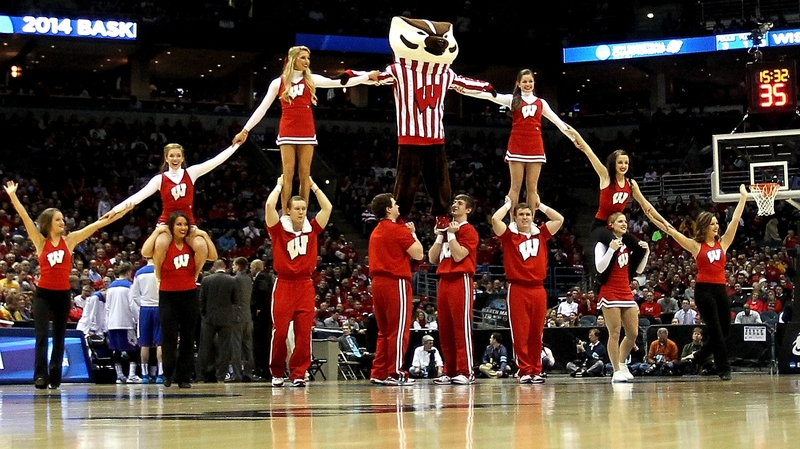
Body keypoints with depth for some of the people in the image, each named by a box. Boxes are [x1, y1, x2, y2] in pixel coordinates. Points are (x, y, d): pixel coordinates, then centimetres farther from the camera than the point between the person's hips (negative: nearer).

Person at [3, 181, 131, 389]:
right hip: (43, 293, -2)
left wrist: (120, 214, -1)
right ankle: (41, 376, -15)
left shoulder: (70, 240, 5)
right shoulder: (40, 241, 1)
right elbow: (26, 218, -8)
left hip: (63, 294, 3)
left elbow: (97, 224, 1)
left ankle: (55, 377, 15)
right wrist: (13, 196, -16)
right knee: (42, 336, -13)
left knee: (59, 338, 8)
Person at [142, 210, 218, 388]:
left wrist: (204, 235, -3)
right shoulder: (164, 245, -5)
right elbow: (145, 252, -23)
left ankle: (184, 377, 11)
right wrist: (157, 231, -17)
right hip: (168, 295, -3)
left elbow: (213, 256, 0)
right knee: (169, 337, -3)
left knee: (188, 338, 5)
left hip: (190, 294, 3)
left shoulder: (191, 245, 5)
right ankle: (168, 374, 15)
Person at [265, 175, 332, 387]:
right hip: (284, 284, -2)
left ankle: (298, 374, 2)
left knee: (304, 332, -2)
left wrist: (313, 185, 11)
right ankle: (277, 373, 9)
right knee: (279, 332, -5)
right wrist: (280, 186, 4)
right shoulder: (279, 229, 1)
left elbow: (327, 208, 6)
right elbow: (269, 205, -11)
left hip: (305, 285, 2)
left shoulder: (312, 229, 10)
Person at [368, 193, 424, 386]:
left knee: (384, 331, 13)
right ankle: (395, 374, -5)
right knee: (399, 330, -4)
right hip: (396, 283, -8)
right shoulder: (398, 230, -10)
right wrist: (413, 233, 4)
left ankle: (378, 373, 12)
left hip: (378, 282, 8)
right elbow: (418, 254, -9)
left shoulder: (375, 232, 16)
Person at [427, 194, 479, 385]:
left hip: (460, 281, -8)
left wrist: (451, 234, -9)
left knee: (462, 327, -10)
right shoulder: (447, 227, 21)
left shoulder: (468, 231, -1)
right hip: (444, 281, 8)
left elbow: (458, 256, -15)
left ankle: (465, 372, -10)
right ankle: (450, 371, 9)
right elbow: (432, 258, 15)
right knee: (445, 329, 5)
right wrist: (440, 235, 7)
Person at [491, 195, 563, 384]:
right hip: (517, 289, -3)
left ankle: (536, 370, 10)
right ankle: (525, 371, -1)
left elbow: (559, 219, 10)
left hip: (538, 288, 3)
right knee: (520, 333, -5)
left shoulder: (541, 234, 13)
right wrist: (508, 204, 4)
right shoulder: (509, 236, 4)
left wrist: (540, 205, 15)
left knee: (536, 333, 5)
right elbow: (495, 219, -11)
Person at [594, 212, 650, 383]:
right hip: (610, 293, -6)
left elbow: (638, 270, 17)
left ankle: (621, 363, 25)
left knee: (633, 333, 5)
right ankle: (617, 371, 0)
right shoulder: (603, 244, -5)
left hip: (626, 293, 6)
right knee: (615, 333, -6)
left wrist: (645, 253, 3)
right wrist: (611, 249, -25)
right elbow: (600, 267, -16)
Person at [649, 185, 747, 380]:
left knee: (724, 330, 9)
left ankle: (699, 359, 30)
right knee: (716, 331, -7)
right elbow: (673, 233, -11)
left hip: (721, 290, 5)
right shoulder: (696, 246, 1)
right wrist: (655, 219, -25)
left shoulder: (723, 243, 10)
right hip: (704, 290, -5)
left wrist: (743, 197, 6)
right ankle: (724, 369, -2)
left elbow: (735, 220, 9)